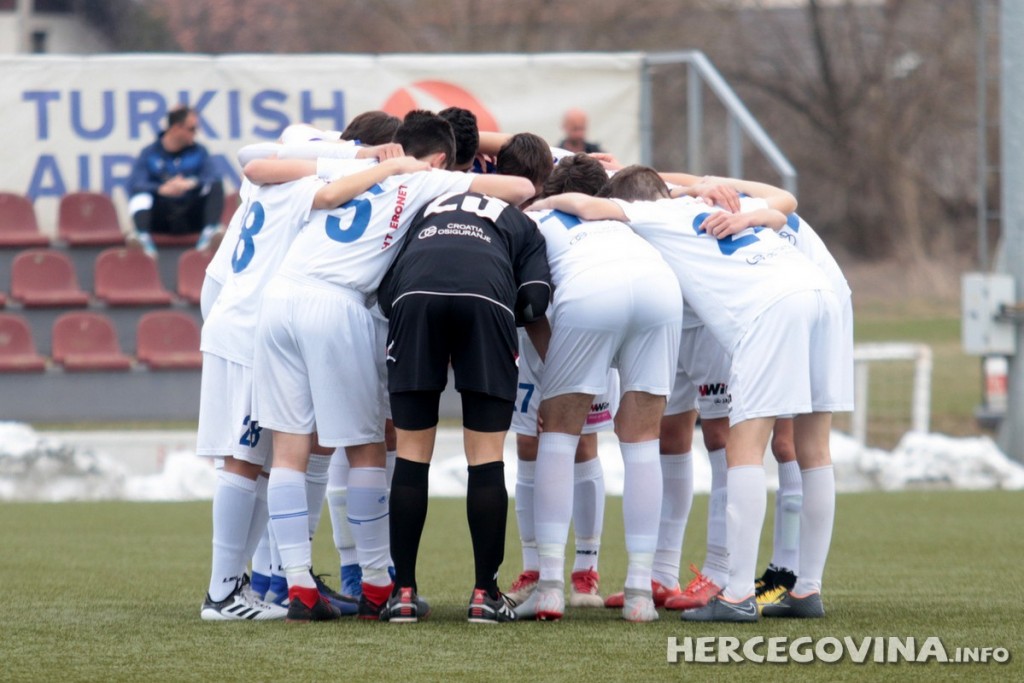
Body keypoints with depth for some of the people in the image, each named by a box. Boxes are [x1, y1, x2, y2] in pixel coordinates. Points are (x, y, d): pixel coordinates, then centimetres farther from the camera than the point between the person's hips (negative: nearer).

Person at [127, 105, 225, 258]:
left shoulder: (199, 152, 8)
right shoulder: (149, 154, 1)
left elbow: (213, 179, -8)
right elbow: (134, 186, -14)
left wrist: (190, 184, -28)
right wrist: (162, 189, -31)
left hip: (191, 220, 2)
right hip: (160, 222, -2)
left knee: (216, 186, -17)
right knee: (141, 194, -27)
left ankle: (209, 233, -33)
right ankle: (143, 238, -48)